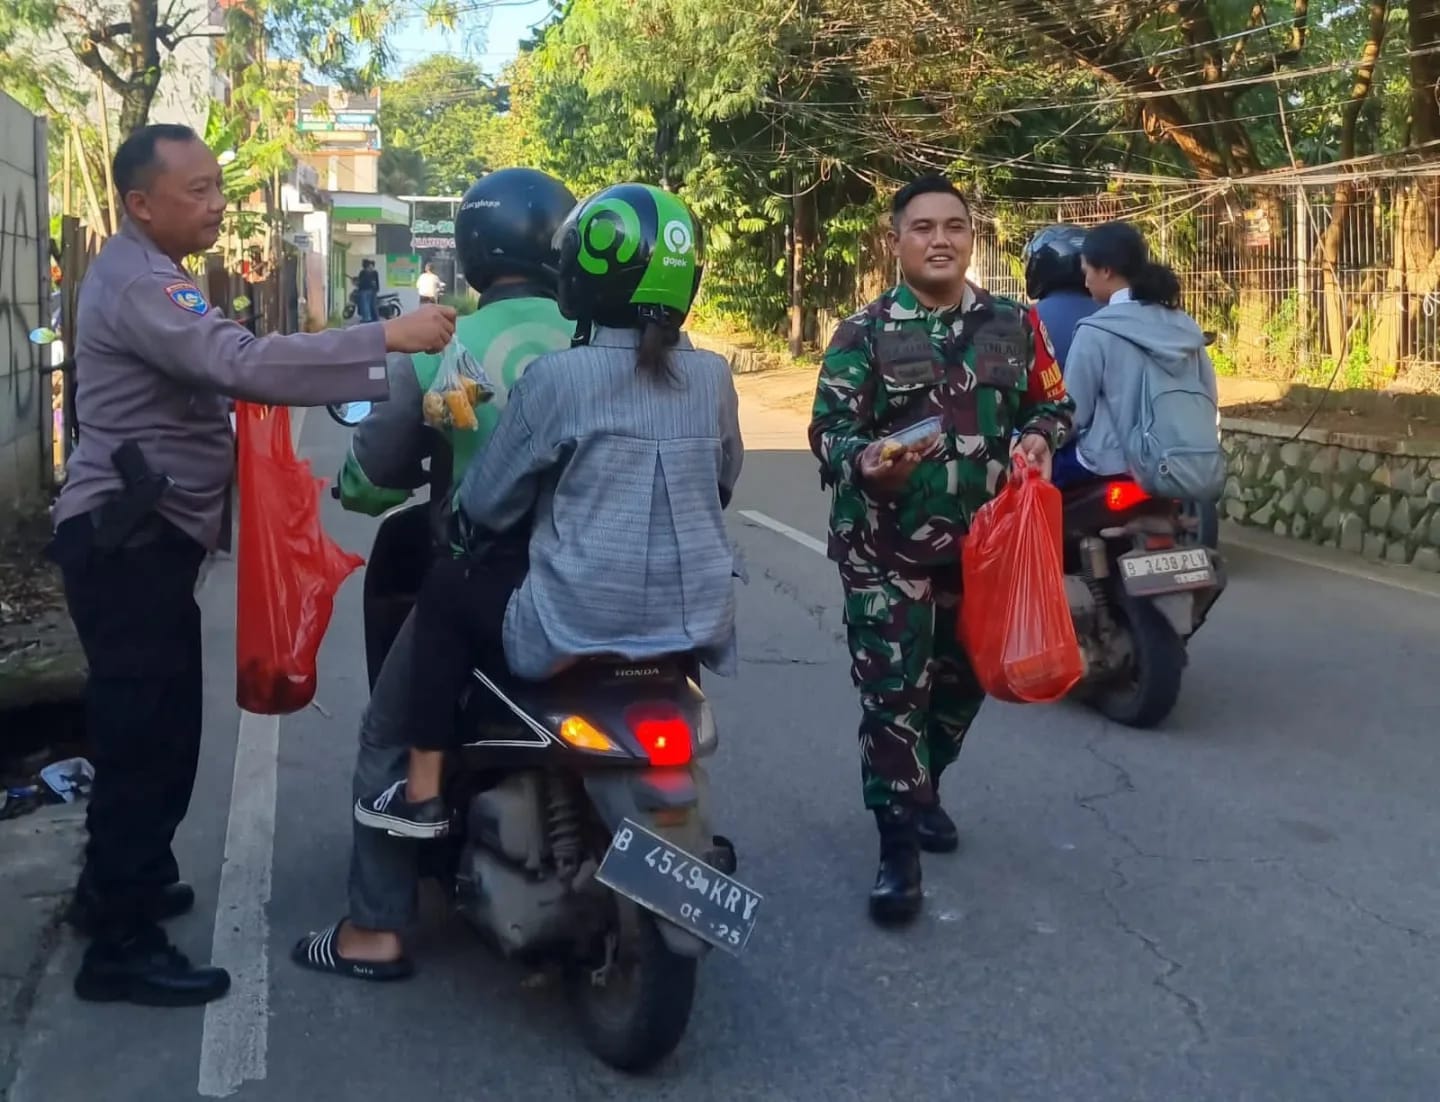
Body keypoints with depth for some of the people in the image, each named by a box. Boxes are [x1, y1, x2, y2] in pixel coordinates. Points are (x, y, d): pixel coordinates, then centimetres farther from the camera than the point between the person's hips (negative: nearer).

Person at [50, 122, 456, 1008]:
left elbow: (211, 374, 22)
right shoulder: (138, 284, -19)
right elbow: (244, 364, -33)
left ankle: (115, 886, 34)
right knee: (147, 735, -7)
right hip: (127, 541, -11)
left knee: (151, 728, 19)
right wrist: (387, 339, -35)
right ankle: (121, 948, 2)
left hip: (143, 536, 11)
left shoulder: (146, 276, 17)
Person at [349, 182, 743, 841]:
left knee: (447, 592, 21)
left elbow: (486, 503, -3)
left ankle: (422, 794, 23)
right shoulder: (714, 377, 1)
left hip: (576, 634, -4)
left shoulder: (557, 376, -12)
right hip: (695, 626, 5)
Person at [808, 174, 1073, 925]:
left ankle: (923, 789, 42)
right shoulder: (863, 334, -5)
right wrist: (864, 463, -32)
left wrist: (1040, 436, -7)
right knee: (893, 695, -5)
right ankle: (898, 846, 4)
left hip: (984, 542, 5)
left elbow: (1053, 400, 16)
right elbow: (828, 429, -10)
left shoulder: (1011, 323, 7)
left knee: (962, 683, 18)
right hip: (887, 550, -4)